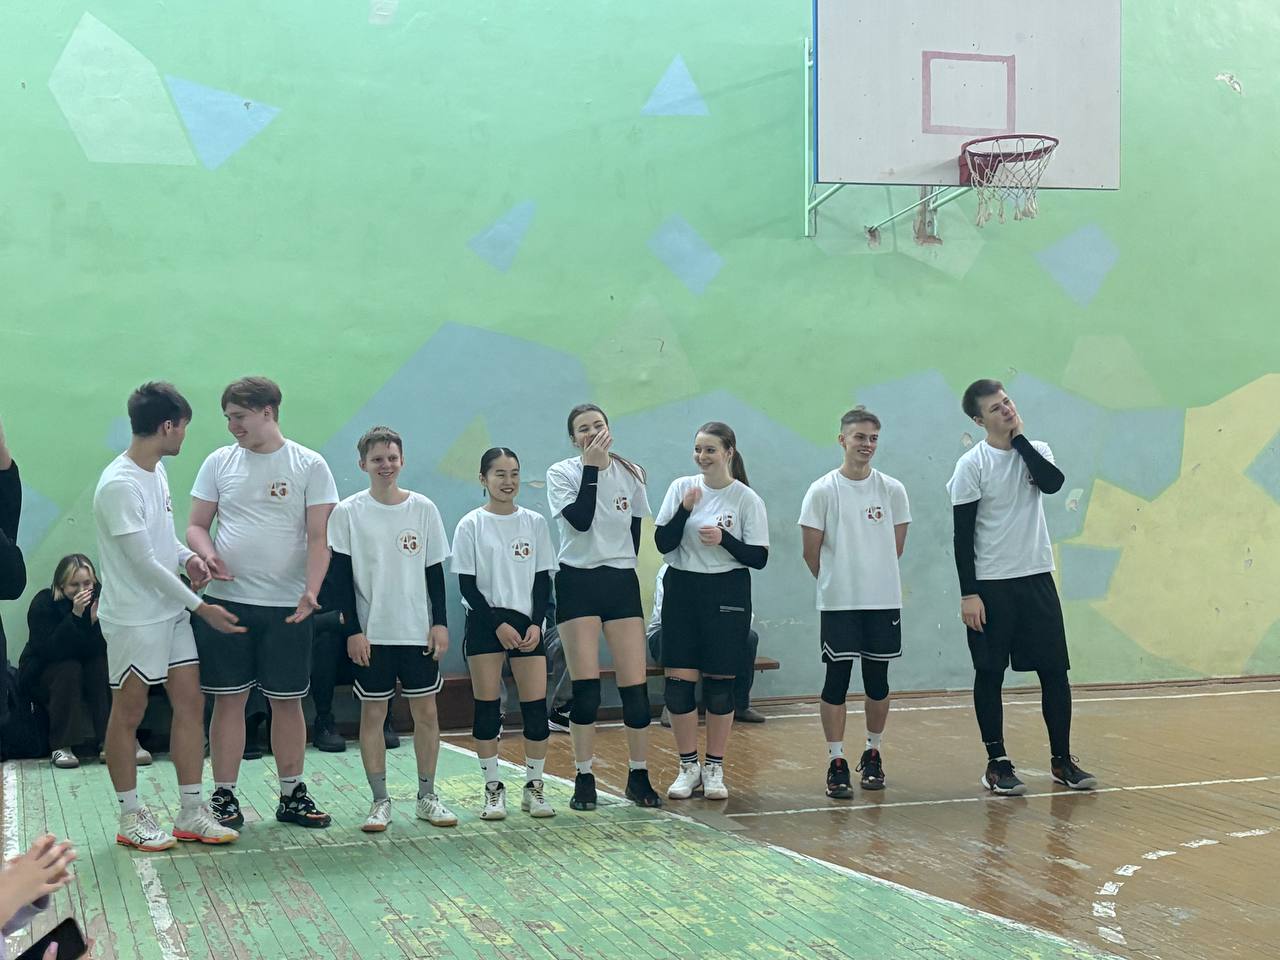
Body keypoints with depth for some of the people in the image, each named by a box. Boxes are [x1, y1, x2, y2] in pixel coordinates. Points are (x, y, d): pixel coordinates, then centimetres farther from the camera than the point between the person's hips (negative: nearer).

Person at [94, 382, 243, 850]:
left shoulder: (156, 470, 8)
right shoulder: (119, 485, -21)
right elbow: (143, 561, -20)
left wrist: (187, 556, -1)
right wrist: (200, 607, -16)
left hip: (172, 613, 9)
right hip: (133, 618, -9)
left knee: (190, 701, 7)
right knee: (128, 714, 4)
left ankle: (192, 812, 14)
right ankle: (131, 817, 14)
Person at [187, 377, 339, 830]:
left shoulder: (310, 465, -1)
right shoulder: (219, 462, 6)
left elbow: (319, 537, -4)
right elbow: (197, 525, 9)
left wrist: (311, 590, -19)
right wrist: (207, 554, -14)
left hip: (287, 605, -1)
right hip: (227, 599, 1)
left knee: (287, 702, 7)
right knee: (228, 700, 3)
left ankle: (292, 795, 19)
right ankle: (224, 797, 12)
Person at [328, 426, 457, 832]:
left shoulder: (423, 508, 3)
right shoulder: (348, 512, -3)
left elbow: (434, 570, 6)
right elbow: (341, 576, -3)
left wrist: (440, 623, 0)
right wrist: (354, 630, -9)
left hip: (418, 630, 2)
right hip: (371, 631, -2)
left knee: (426, 710, 4)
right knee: (372, 713, 3)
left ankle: (427, 796, 16)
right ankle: (380, 801, 11)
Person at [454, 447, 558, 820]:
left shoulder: (535, 522, 7)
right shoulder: (471, 526, -1)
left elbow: (543, 579, 7)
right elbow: (467, 585, -3)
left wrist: (536, 624, -6)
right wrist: (498, 625, -10)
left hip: (527, 623, 2)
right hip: (485, 624, -2)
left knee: (536, 707, -4)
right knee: (487, 708, 0)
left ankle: (534, 787, 9)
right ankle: (493, 789, 10)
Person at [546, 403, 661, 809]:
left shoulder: (631, 474, 7)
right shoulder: (561, 473, -2)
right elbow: (580, 521, -18)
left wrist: (620, 565, 9)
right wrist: (591, 467, -16)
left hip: (622, 582, 3)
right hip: (577, 583, -3)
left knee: (636, 685, -2)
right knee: (585, 687, -4)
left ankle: (639, 777, 9)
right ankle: (584, 780, 7)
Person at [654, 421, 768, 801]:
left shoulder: (747, 499, -3)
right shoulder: (681, 487, 2)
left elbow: (759, 557, -4)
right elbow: (663, 543, -2)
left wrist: (724, 539, -20)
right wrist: (685, 510, -16)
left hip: (727, 595, -2)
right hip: (681, 589, 2)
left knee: (719, 684, 3)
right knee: (678, 683, -1)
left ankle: (714, 768, 16)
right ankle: (688, 766, 14)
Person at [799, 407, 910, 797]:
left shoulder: (893, 490, 3)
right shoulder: (822, 491, -5)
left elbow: (895, 547, 11)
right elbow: (812, 552, 0)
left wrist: (871, 579, 12)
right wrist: (835, 582, 8)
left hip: (884, 602, 2)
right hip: (838, 604, -2)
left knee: (877, 682, 9)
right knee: (837, 681, -1)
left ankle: (873, 755, 24)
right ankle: (837, 764, 5)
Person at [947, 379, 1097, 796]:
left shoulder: (1036, 450, 6)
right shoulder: (972, 465, -6)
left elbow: (1053, 482, -15)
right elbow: (963, 534, -7)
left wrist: (1020, 438, -10)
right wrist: (968, 593, -12)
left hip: (1037, 578, 4)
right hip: (990, 585, -4)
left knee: (1055, 670, 4)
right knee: (989, 673, 2)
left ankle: (1062, 760, 15)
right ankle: (997, 764, 11)